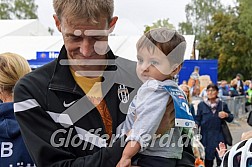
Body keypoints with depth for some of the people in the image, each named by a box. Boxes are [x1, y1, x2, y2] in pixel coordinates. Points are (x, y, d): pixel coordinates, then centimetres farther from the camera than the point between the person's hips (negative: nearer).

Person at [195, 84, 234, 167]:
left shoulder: (222, 104, 8)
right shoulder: (201, 105, 6)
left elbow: (231, 118, 12)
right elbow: (198, 119, 6)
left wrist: (226, 115, -9)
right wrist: (196, 126, -14)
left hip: (219, 136, 1)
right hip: (206, 137, 0)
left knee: (221, 159, -2)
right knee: (208, 160, 4)